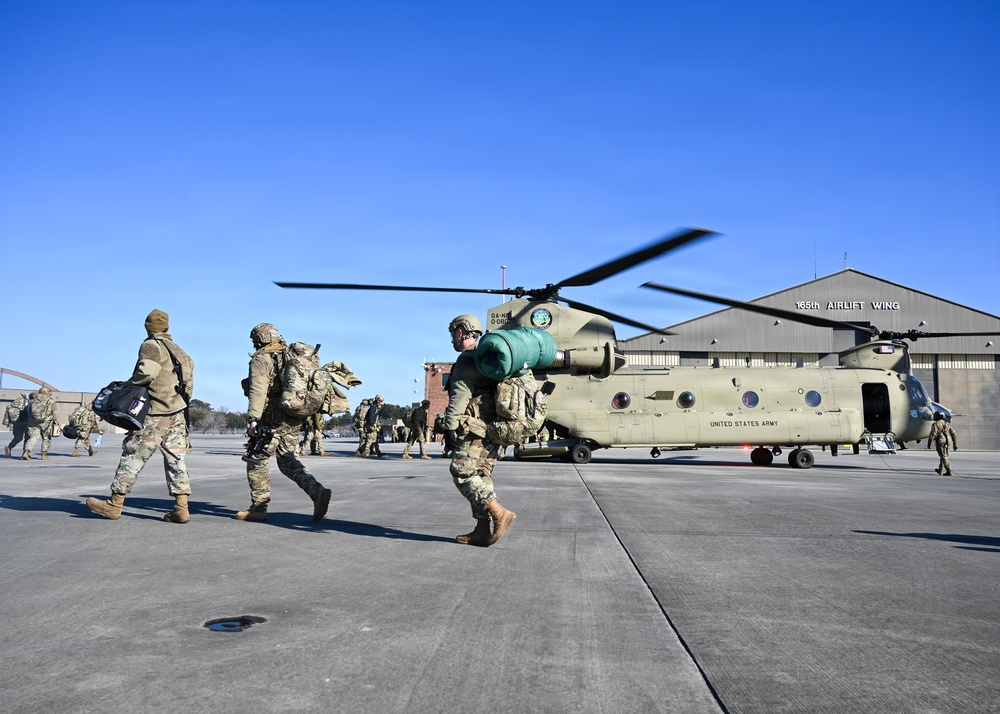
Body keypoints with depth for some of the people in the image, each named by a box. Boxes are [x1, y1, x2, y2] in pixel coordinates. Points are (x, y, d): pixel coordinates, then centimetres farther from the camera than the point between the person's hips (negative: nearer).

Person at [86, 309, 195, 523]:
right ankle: (181, 508, 0)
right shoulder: (178, 349, 20)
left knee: (133, 456, 2)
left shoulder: (151, 345, -3)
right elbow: (189, 378, 17)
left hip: (156, 413, -7)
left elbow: (148, 370, -21)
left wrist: (129, 383, -6)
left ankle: (114, 504, 11)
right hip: (178, 412, 7)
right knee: (176, 459, 5)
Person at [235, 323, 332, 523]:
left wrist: (253, 418, -22)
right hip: (293, 420, 7)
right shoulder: (291, 357, 17)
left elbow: (258, 390, -18)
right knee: (287, 461, 14)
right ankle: (317, 491, -5)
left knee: (257, 461, 7)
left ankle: (258, 508, 11)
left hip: (272, 420, -7)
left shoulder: (261, 359, -6)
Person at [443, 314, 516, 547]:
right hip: (493, 429, 9)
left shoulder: (467, 359, -7)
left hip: (474, 428, -9)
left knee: (463, 473, -10)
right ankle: (482, 531, 7)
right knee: (480, 476, 8)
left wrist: (450, 427, -16)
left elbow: (459, 396, -16)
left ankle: (500, 514, -16)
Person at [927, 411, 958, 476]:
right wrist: (955, 444, 12)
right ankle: (940, 469, 32)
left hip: (940, 442, -6)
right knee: (943, 456, 19)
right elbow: (953, 433, 11)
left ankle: (948, 471, -14)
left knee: (944, 457, -6)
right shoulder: (947, 424, 14)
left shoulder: (936, 424, -4)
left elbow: (932, 434, -12)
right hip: (947, 442, 6)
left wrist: (929, 443, -8)